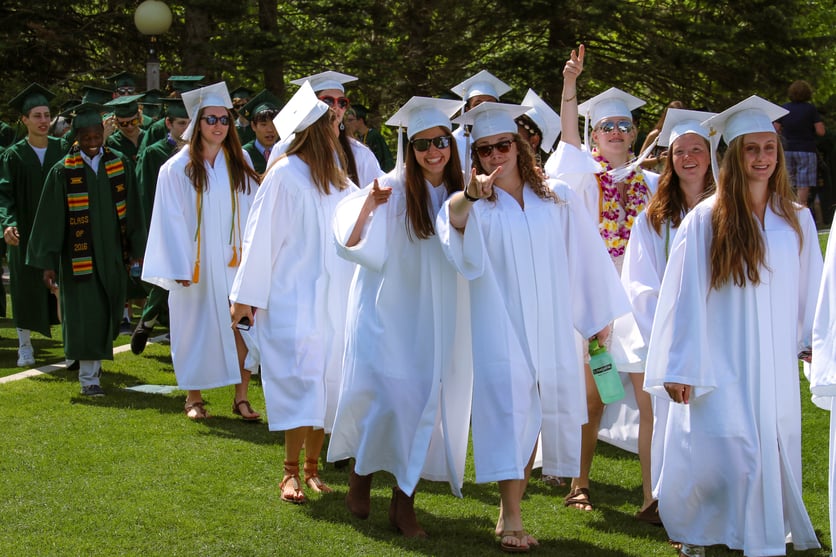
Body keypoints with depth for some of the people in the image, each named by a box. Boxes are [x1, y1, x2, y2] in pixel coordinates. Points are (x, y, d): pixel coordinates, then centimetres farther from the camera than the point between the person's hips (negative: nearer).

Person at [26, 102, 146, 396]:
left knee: (107, 314, 11)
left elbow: (132, 212, 8)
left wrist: (137, 249, 7)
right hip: (79, 255, -3)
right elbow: (51, 219, -4)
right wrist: (48, 263, -7)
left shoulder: (120, 165, 3)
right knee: (85, 314, -4)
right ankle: (88, 377, 5)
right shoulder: (62, 171, -5)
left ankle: (94, 365, 32)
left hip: (113, 254, 3)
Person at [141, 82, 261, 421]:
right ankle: (193, 398, 17)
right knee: (196, 327, 5)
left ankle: (241, 398, 1)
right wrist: (180, 267, -9)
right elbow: (172, 220, -4)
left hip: (234, 262, 2)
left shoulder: (240, 163, 6)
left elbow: (252, 210, 6)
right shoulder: (178, 168, -3)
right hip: (196, 265, -2)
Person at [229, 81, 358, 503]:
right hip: (295, 298, -7)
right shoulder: (284, 175, -10)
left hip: (332, 296, 7)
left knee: (327, 384, 7)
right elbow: (261, 237, -8)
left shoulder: (333, 174, 9)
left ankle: (312, 466, 16)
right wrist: (246, 295, -6)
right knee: (303, 384, -9)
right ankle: (291, 472, -1)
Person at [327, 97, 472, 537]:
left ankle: (403, 502, 10)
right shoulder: (394, 189, -10)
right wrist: (368, 206, -33)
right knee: (388, 400, -6)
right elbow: (351, 246, -17)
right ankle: (360, 478, 19)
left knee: (427, 406, 2)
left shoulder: (459, 194, 2)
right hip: (390, 315, -4)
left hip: (437, 322, 4)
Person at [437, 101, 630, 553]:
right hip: (501, 325, -3)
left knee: (536, 413, 5)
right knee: (510, 409, -11)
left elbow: (584, 257, 10)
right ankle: (512, 519, -9)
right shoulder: (478, 206, 0)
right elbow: (454, 219, -24)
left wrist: (599, 316, 10)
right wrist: (471, 195, -45)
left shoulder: (556, 199, 7)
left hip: (550, 325, 3)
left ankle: (510, 510, 18)